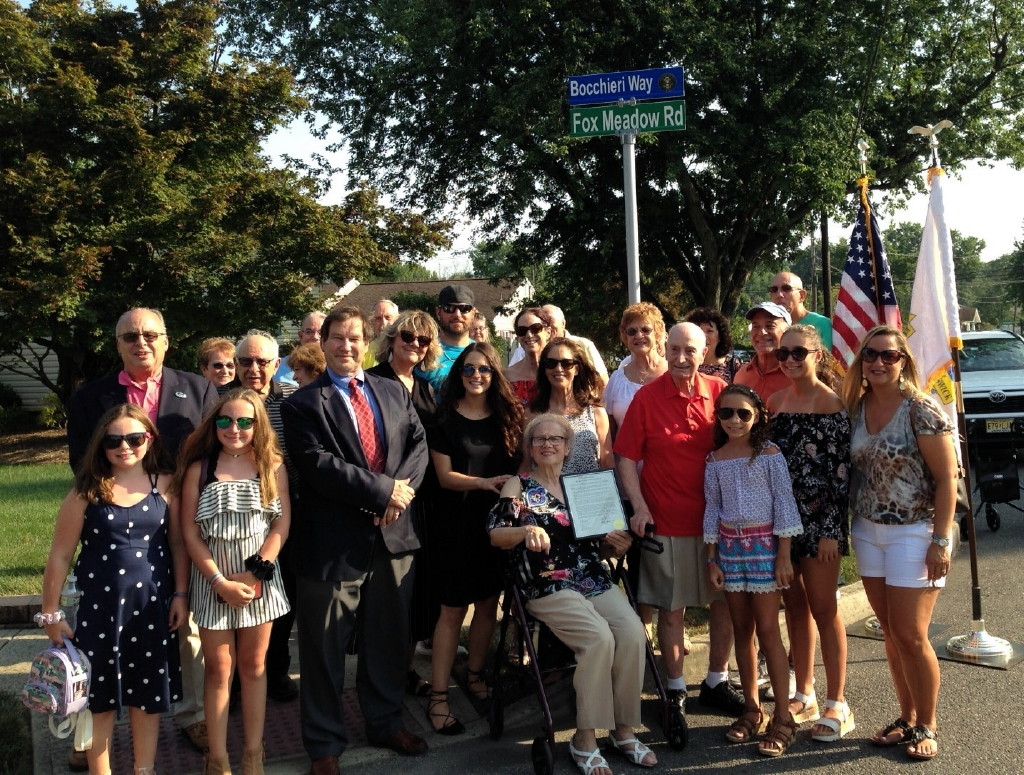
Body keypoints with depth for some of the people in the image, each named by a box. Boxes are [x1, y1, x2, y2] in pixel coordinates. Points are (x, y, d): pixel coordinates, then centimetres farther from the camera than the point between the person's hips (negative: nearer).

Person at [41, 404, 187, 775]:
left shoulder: (164, 485, -2)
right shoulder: (87, 492, -7)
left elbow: (177, 543, 4)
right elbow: (60, 556, -4)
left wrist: (180, 594, 0)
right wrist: (51, 615, -2)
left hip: (152, 604, 1)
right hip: (99, 605, -1)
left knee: (149, 690, 12)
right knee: (100, 693, 10)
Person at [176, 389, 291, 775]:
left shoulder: (272, 466, -1)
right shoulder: (198, 469, -4)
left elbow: (282, 523, -4)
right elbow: (190, 533, -5)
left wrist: (253, 573, -13)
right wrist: (220, 581, -12)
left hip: (260, 578, 1)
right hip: (212, 580, -1)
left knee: (254, 665, 11)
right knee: (219, 669, 7)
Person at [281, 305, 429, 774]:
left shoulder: (395, 393, 12)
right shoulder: (302, 404, -5)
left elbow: (418, 444, 6)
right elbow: (319, 466, -16)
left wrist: (403, 486, -13)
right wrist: (383, 490, -17)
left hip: (393, 533, 5)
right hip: (333, 542, -4)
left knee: (388, 638, 18)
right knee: (325, 649, 6)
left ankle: (385, 722, 37)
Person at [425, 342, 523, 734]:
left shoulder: (507, 416, 5)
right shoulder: (445, 418, -5)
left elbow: (516, 466, 11)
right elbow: (445, 476, -9)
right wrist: (484, 483, -24)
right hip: (458, 522, -4)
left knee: (488, 603, 12)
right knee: (453, 610, -1)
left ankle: (474, 675, 31)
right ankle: (438, 697, 5)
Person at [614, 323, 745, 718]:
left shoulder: (719, 392, 0)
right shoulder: (647, 396, -6)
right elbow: (626, 456, -4)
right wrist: (639, 506, -13)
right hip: (667, 521, -3)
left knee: (724, 603, 11)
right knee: (671, 608, 7)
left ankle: (716, 682, 30)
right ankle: (675, 689, 22)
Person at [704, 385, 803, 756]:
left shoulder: (769, 454, -4)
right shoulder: (715, 460, 6)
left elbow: (784, 502, -6)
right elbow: (712, 508, 9)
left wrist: (784, 554, -10)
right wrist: (712, 559, 6)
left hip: (764, 543, -4)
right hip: (730, 546, 4)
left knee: (768, 631, -4)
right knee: (742, 630, 9)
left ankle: (783, 716, 4)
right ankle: (751, 709, 20)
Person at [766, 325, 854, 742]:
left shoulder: (831, 404, -9)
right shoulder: (776, 401, 9)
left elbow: (840, 471, -12)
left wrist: (831, 530, -15)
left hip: (819, 518, -6)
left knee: (823, 609, 0)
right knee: (795, 606, 13)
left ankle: (837, 705, 12)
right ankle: (804, 696, 25)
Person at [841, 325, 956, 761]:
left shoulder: (921, 409, -13)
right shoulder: (856, 408, 4)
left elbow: (946, 479, -13)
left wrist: (940, 540, -16)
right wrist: (848, 523, 5)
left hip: (913, 533, -5)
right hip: (868, 532, 5)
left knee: (911, 636, 0)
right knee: (891, 633, 12)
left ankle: (926, 726, 17)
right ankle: (907, 716, 26)